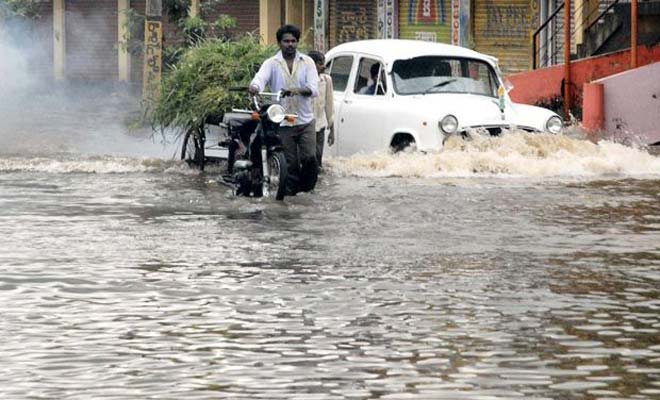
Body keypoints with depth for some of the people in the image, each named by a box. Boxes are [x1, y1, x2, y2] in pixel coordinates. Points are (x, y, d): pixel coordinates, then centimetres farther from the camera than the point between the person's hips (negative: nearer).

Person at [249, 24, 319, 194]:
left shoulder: (307, 62, 6)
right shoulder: (272, 64, 4)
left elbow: (314, 88, -6)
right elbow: (261, 77, -16)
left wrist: (298, 90, -27)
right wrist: (254, 86, -41)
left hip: (305, 121, 0)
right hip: (283, 122, 0)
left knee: (310, 158, -9)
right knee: (290, 163, 2)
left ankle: (306, 186, 15)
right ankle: (291, 193, 13)